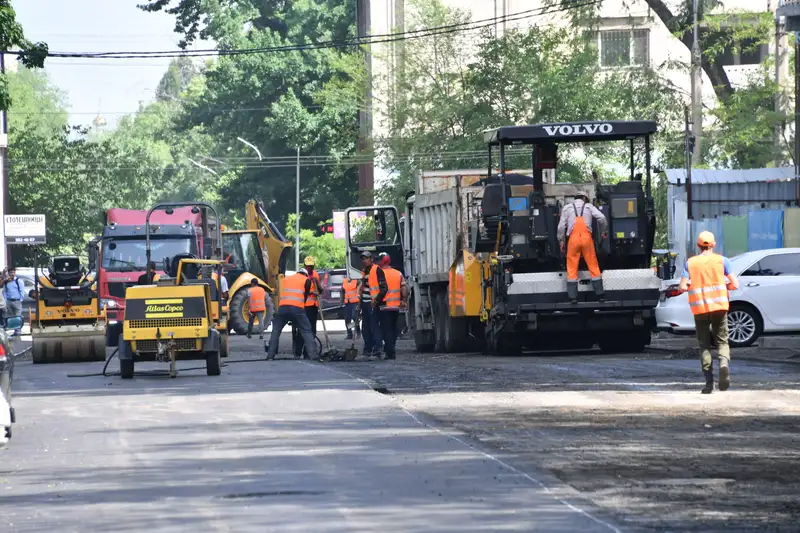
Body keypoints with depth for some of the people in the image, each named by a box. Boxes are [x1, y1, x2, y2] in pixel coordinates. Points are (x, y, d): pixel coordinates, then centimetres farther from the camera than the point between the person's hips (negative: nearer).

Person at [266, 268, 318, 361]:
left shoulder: (286, 279, 26)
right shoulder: (306, 280, 15)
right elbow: (305, 296, 13)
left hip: (283, 307, 3)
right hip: (297, 308, -3)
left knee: (276, 330, 17)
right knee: (306, 331, 5)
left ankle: (270, 354, 12)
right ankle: (313, 354, -5)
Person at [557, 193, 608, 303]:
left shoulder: (567, 208, 15)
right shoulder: (589, 206, 15)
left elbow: (561, 226, 7)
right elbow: (601, 218, 1)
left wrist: (561, 241, 15)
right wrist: (603, 232, 15)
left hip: (573, 238, 0)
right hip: (586, 237, 0)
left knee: (572, 268, 3)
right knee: (593, 265, 8)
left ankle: (573, 297, -4)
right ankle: (600, 294, 8)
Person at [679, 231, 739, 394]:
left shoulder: (690, 263, 3)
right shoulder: (721, 260, 2)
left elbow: (683, 287, -5)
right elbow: (735, 284, -3)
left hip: (699, 308, 0)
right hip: (719, 306, 0)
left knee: (704, 345, 8)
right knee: (722, 341, 9)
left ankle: (709, 382, -1)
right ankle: (724, 362, -23)